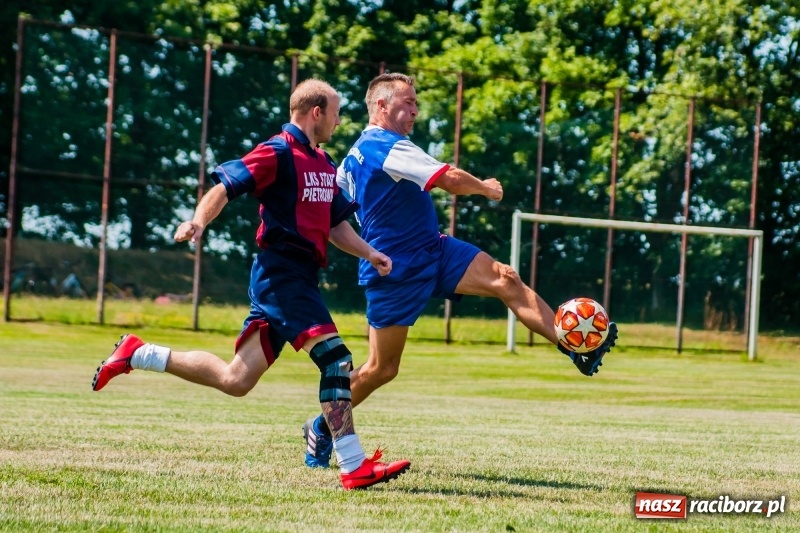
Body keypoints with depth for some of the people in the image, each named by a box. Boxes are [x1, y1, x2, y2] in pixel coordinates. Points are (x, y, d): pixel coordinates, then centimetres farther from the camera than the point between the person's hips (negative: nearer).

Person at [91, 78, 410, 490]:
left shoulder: (323, 164, 19)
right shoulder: (279, 153, -8)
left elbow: (336, 225, 26)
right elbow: (224, 187, -16)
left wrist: (369, 254, 11)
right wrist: (199, 221, -33)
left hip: (299, 277, 9)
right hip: (283, 271, -9)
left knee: (236, 380, 9)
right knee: (335, 358, -18)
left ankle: (137, 355, 20)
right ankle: (354, 467, -18)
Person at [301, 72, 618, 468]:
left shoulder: (353, 156, 14)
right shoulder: (388, 147, -18)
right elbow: (452, 179, -25)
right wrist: (487, 188, -6)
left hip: (434, 252, 10)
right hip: (397, 270, -10)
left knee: (505, 279, -11)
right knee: (382, 368, -1)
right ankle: (320, 428, 20)